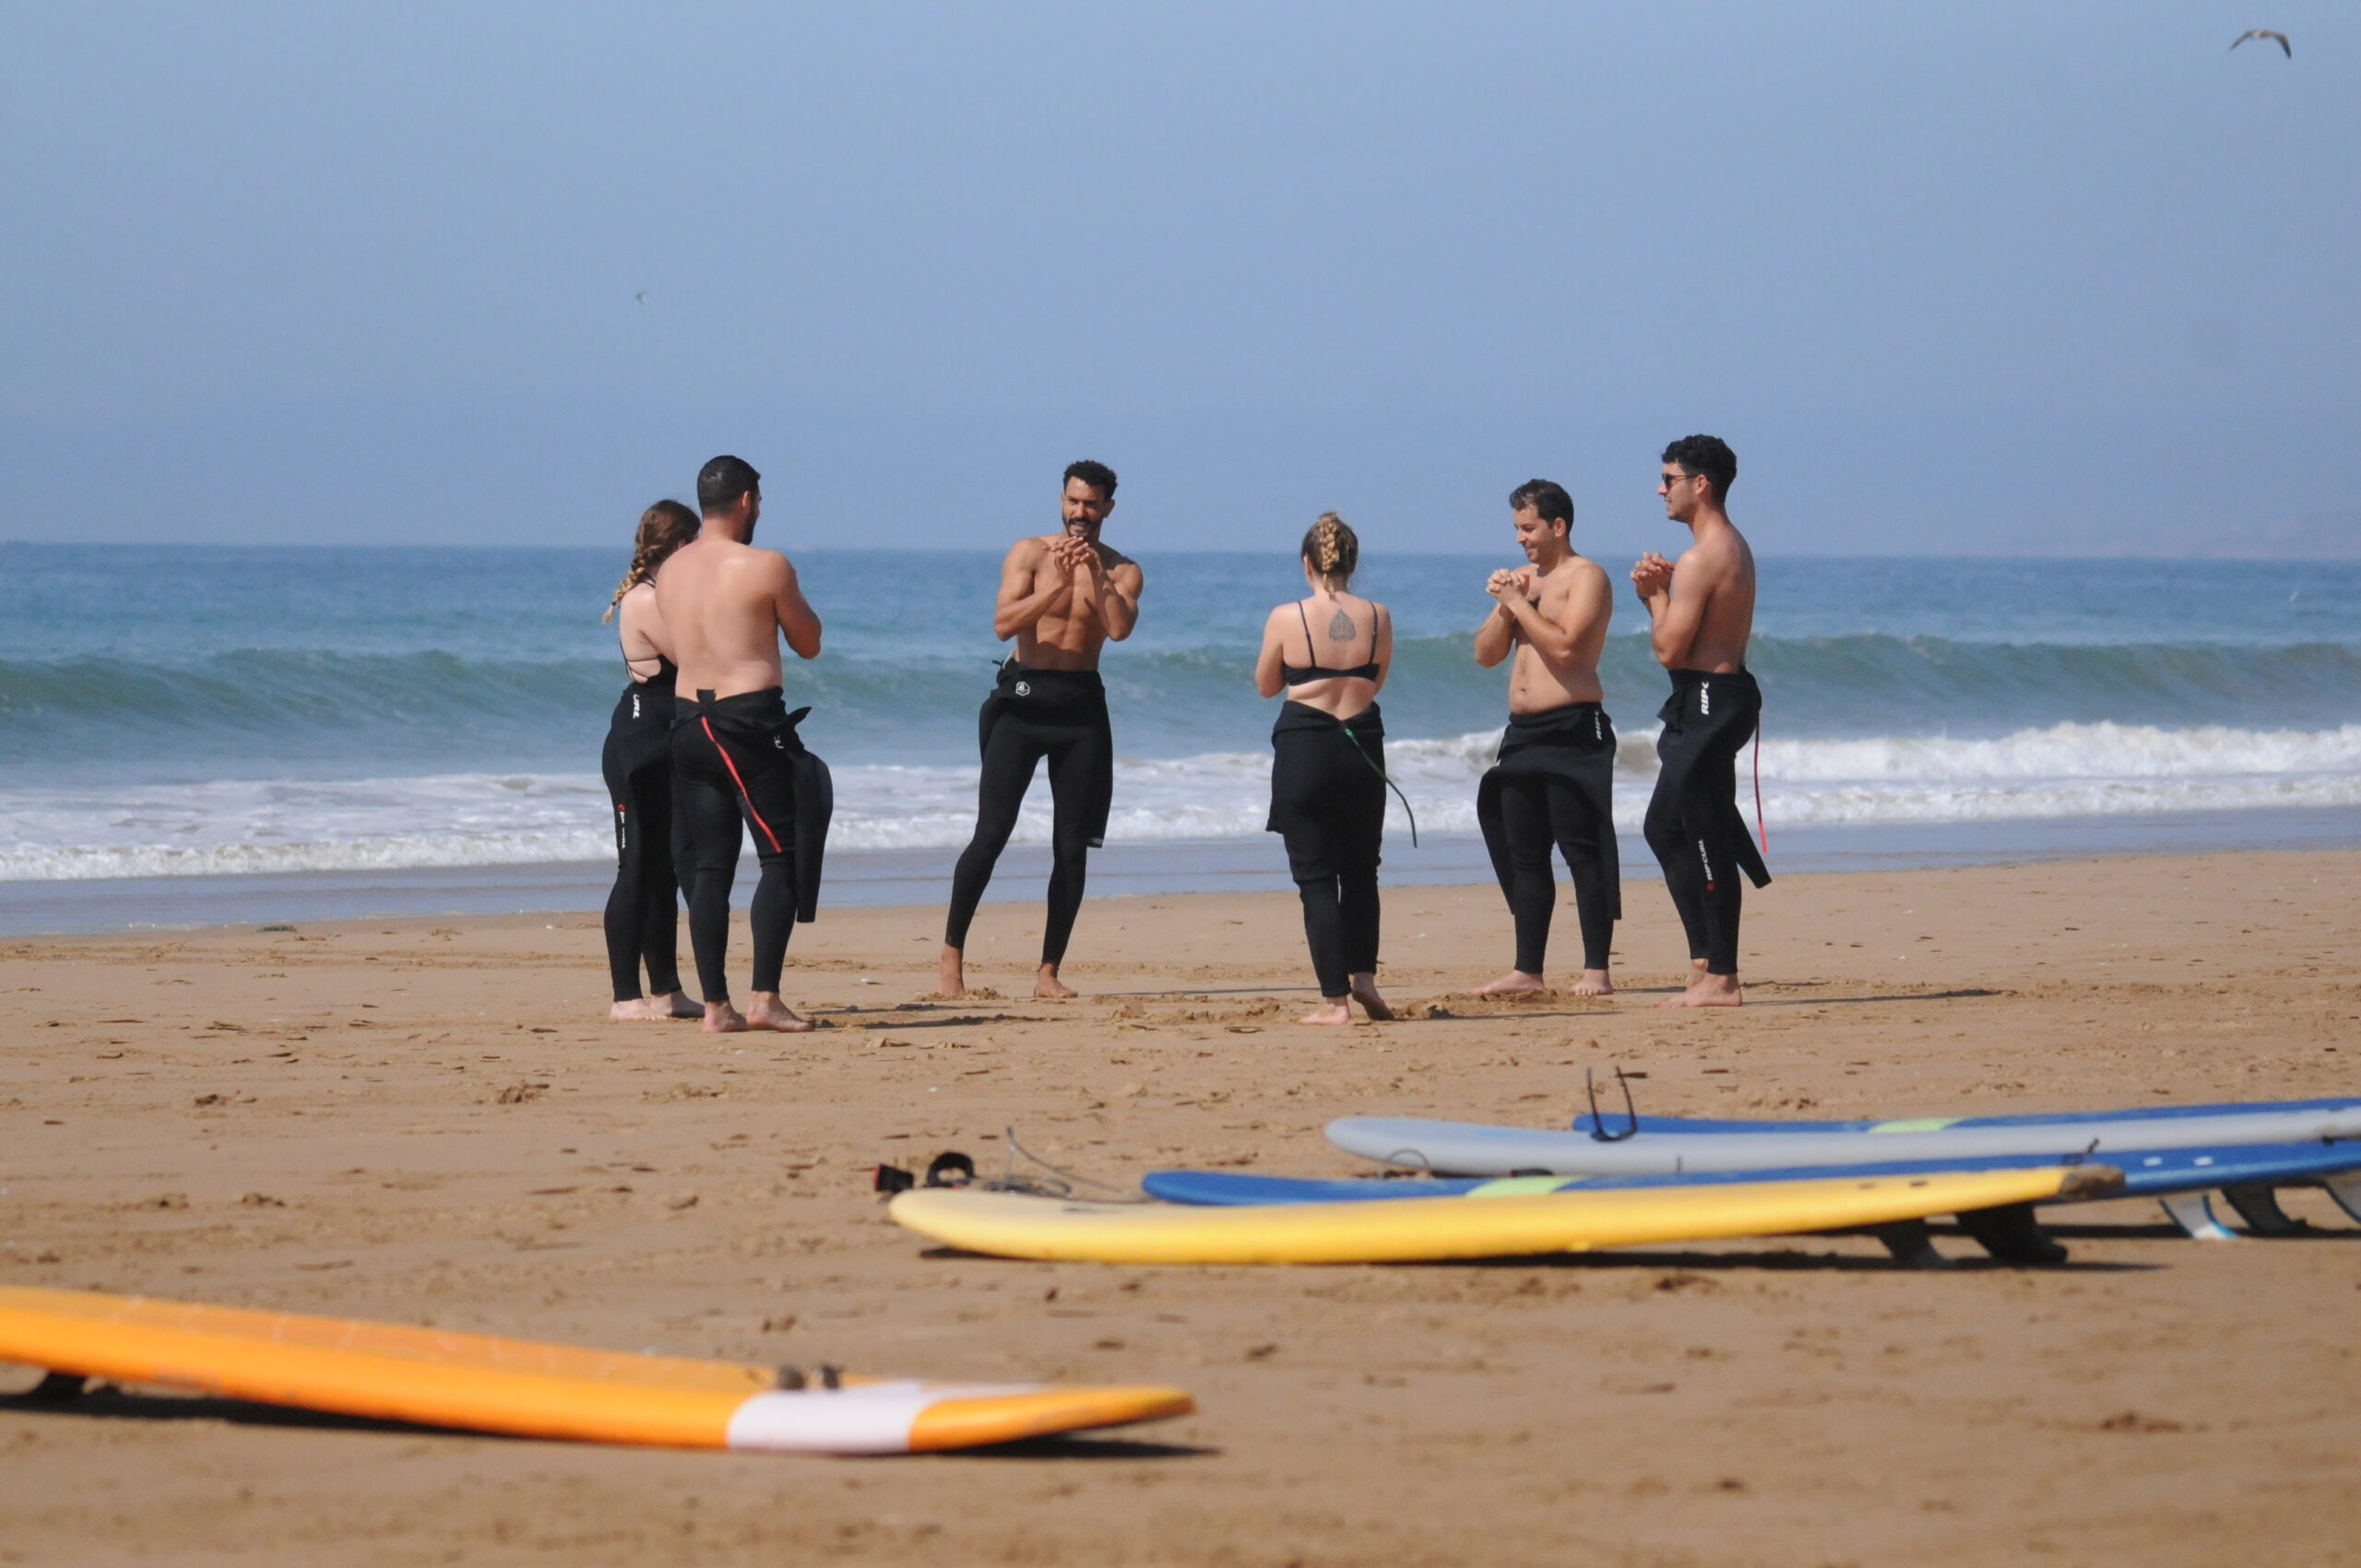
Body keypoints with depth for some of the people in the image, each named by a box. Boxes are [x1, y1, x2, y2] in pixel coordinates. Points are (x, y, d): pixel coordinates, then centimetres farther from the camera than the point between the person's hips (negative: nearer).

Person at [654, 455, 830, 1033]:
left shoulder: (669, 570, 9)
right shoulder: (766, 567, -9)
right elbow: (809, 644, 1)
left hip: (688, 719, 6)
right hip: (751, 720, -6)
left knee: (709, 865, 7)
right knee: (782, 856, 1)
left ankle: (715, 1006, 5)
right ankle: (765, 998, -7)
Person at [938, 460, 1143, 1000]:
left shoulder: (1122, 571, 6)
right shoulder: (1029, 553, 2)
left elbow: (1120, 628, -13)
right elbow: (1003, 624, -11)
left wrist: (1096, 575, -23)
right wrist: (1058, 584, -21)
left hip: (1081, 708, 2)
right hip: (1022, 698, -2)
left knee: (1072, 847, 1)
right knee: (991, 835, -9)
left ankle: (1049, 973, 9)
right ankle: (951, 958, -3)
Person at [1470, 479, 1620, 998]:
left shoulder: (1585, 577, -5)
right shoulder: (1522, 580, 19)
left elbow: (1566, 647, -18)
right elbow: (1486, 654, 15)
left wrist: (1519, 602, -12)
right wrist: (1502, 605, -1)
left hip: (1572, 730, -8)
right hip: (1523, 732, 8)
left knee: (1582, 852, -9)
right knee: (1523, 855, 8)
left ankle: (1596, 970, -9)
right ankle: (1527, 971, 13)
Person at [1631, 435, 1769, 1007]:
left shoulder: (1701, 559, -18)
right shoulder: (1734, 548, 15)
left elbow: (1670, 650, -20)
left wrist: (1656, 595, -5)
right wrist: (1657, 592, 1)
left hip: (1707, 702, -11)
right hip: (1725, 691, 11)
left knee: (1706, 840, -7)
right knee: (1666, 826, 17)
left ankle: (1720, 980, -4)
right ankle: (1706, 960, 21)